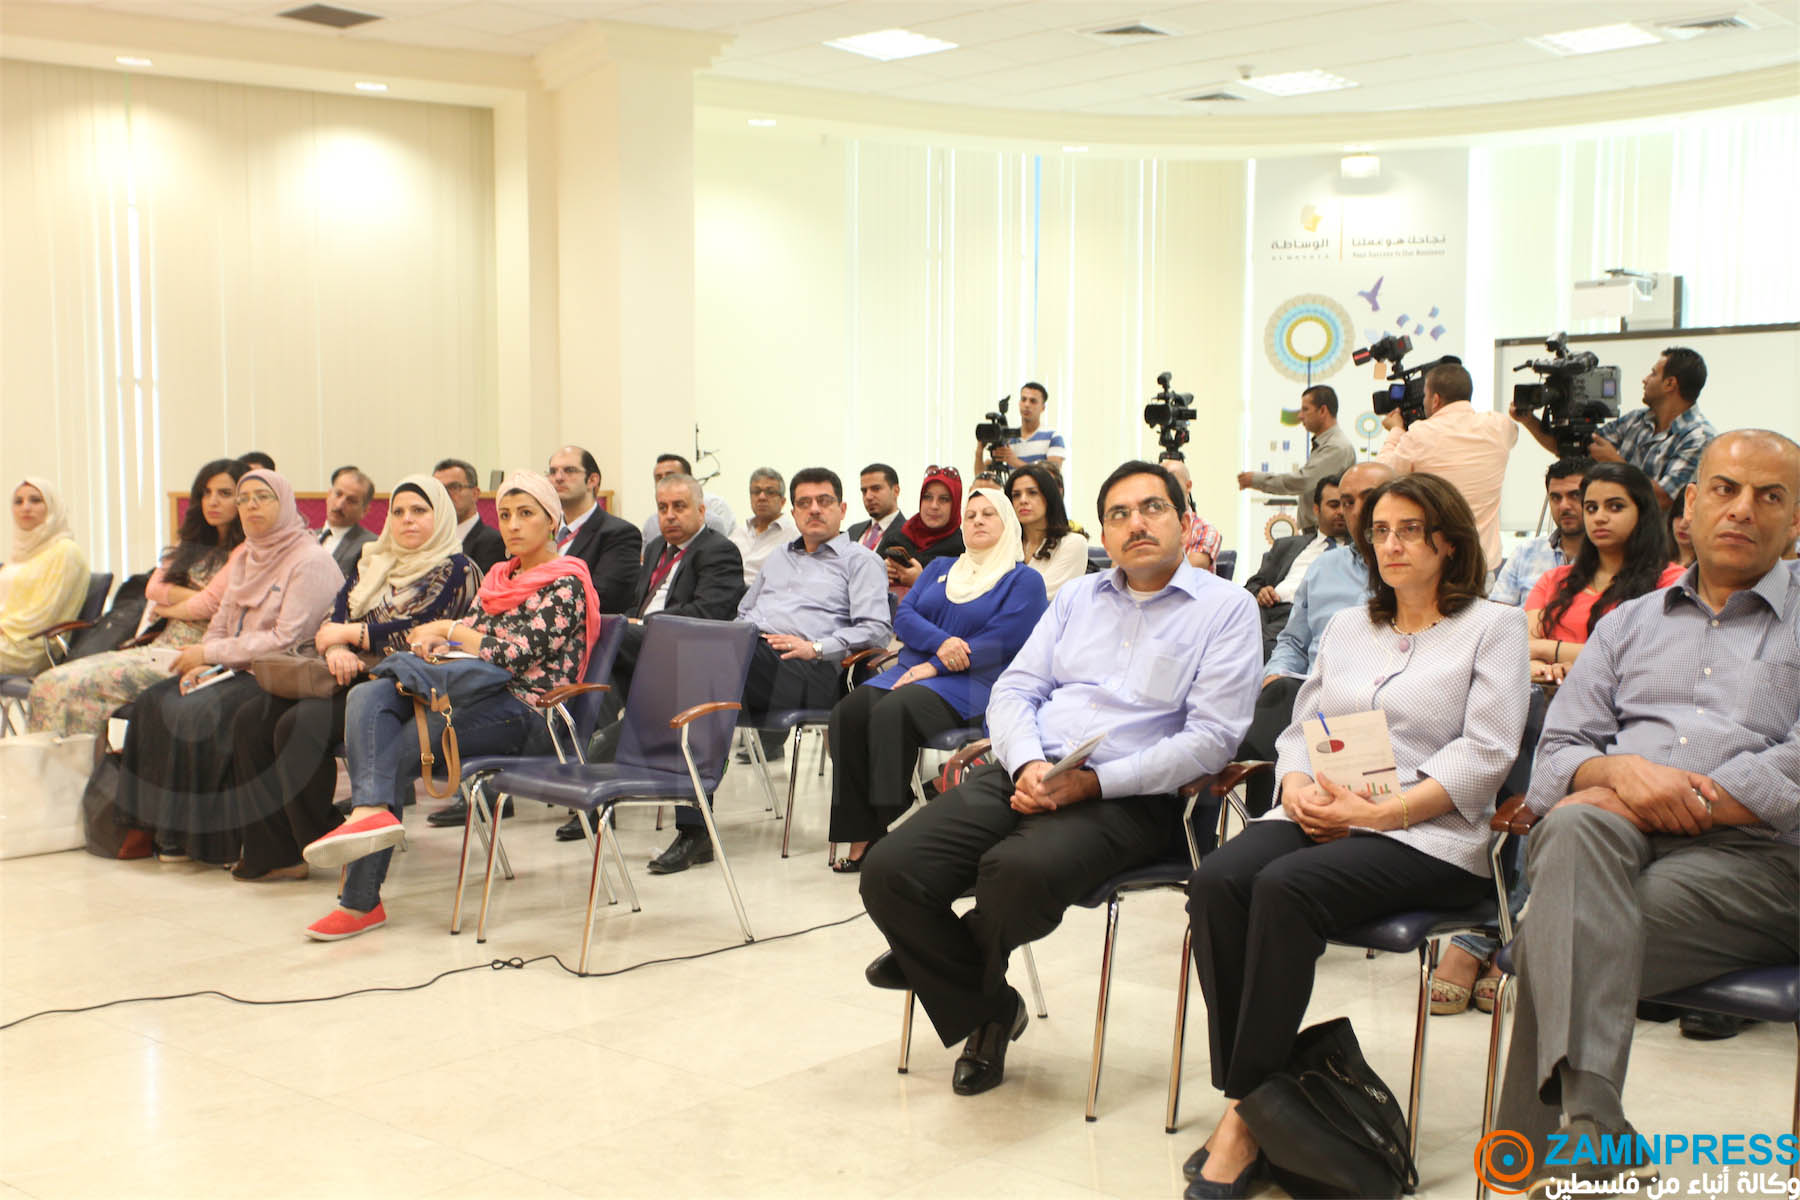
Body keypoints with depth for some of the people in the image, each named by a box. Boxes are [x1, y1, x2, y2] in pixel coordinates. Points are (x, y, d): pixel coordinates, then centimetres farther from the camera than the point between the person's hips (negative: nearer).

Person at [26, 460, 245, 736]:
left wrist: (168, 606, 3)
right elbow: (153, 588, 12)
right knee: (49, 683, -11)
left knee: (76, 686, -24)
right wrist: (193, 596, -3)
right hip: (158, 647, 8)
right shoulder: (191, 545, 23)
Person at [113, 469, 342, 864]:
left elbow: (287, 639, -18)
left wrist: (211, 654, -15)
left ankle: (218, 836, -15)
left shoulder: (311, 561, -11)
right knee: (154, 703, -10)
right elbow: (221, 621, 17)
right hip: (236, 670, 8)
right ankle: (172, 830, -6)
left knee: (200, 713, -28)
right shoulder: (245, 558, 17)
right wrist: (201, 663, -5)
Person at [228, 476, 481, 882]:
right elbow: (334, 616, 12)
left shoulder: (456, 570, -1)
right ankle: (276, 852, -13)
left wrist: (349, 634, -4)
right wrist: (336, 649, -11)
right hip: (351, 677, 8)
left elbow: (415, 634, -13)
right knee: (252, 719, -11)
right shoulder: (374, 562, 22)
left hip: (401, 687, -8)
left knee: (299, 725, -28)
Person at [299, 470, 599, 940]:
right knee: (368, 695, -19)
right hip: (479, 695, 8)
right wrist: (431, 645, -6)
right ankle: (372, 811, -41)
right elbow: (470, 640, 18)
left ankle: (361, 901, -21)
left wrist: (449, 630, -3)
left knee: (399, 748, -23)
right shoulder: (500, 577, 23)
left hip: (526, 712, -8)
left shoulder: (565, 585, -3)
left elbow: (515, 656, -13)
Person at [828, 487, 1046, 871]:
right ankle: (862, 838, -25)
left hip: (972, 683, -5)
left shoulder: (1025, 580, 7)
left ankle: (889, 823, -32)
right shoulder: (940, 568, 25)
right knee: (849, 712, -25)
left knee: (893, 711, -35)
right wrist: (940, 643, -10)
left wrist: (934, 667, -14)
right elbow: (903, 617, 12)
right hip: (911, 670, 6)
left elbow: (999, 644, -7)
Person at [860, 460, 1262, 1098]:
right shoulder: (1078, 597, 22)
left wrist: (1092, 782, -16)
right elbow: (1014, 691, 15)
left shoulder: (1227, 608, 4)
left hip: (1126, 798, -5)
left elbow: (1212, 738, -7)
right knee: (889, 871, -17)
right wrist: (1028, 766, -8)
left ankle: (938, 960, 0)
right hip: (1027, 773, 5)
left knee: (1020, 869, -37)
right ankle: (988, 1010, 5)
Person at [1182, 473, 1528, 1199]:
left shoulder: (1492, 629, 8)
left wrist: (1377, 811, -14)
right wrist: (1297, 786, -2)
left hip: (1427, 835, -5)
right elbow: (1299, 730, 22)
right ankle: (1245, 1098, -24)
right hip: (1319, 818, 5)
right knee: (1218, 881, -28)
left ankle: (1246, 1117, -27)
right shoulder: (1346, 627, 25)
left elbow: (1482, 757, -4)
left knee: (1286, 888, -34)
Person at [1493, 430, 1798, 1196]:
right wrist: (1618, 771, -9)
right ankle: (1591, 1133, -48)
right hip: (1607, 841, 3)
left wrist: (1672, 801, -11)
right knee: (1576, 828, -36)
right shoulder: (1628, 625, 26)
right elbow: (1554, 761, 15)